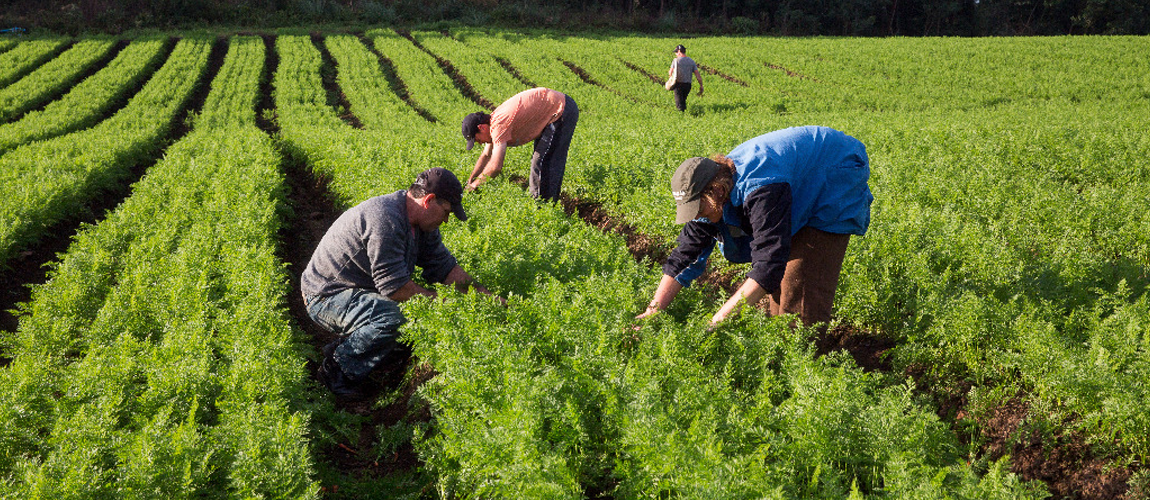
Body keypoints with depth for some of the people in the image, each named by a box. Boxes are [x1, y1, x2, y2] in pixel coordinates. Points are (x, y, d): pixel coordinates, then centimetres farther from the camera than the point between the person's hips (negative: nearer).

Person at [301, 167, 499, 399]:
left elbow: (445, 267, 8)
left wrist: (485, 296, -1)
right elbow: (394, 287, -29)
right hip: (326, 295, -10)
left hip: (362, 291, 10)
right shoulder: (385, 220, -29)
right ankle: (339, 369, -12)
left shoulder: (421, 223, 3)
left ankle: (340, 348, 8)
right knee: (392, 316, -33)